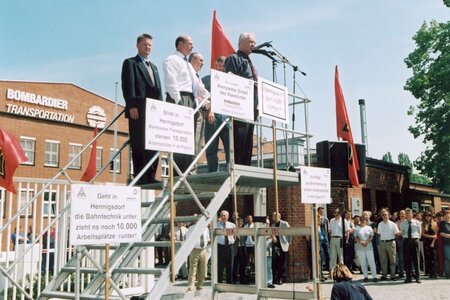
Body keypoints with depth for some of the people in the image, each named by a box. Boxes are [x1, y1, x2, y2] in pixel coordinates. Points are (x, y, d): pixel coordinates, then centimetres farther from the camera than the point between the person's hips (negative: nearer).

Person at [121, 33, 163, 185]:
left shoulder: (154, 67, 28)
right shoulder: (130, 63, 6)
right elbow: (128, 86, -6)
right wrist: (132, 106, -17)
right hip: (138, 111, -7)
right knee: (139, 146, -7)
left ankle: (151, 177, 6)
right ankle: (140, 177, -5)